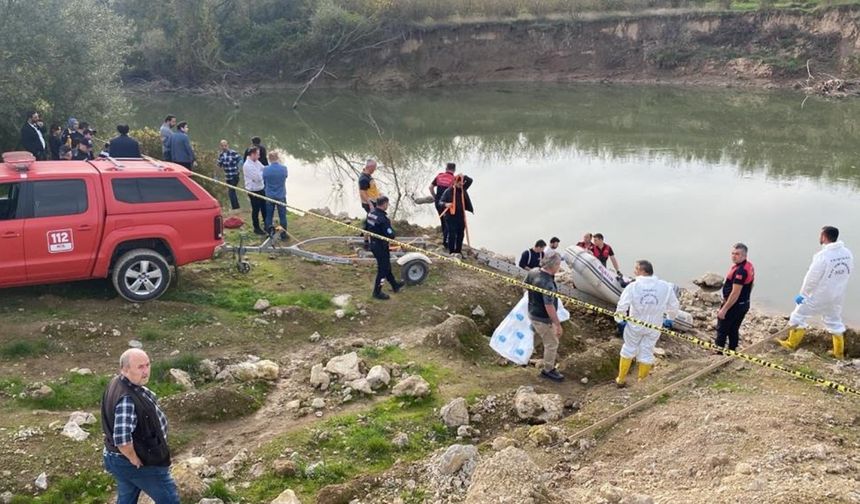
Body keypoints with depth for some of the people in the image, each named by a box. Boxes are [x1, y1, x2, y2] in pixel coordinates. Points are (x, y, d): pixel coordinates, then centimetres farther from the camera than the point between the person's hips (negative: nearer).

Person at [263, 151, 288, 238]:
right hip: (281, 196, -1)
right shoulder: (283, 168, -15)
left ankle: (269, 233, 22)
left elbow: (264, 182, -1)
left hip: (269, 196, 1)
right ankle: (283, 234, 20)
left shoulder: (265, 169, -13)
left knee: (269, 216, 14)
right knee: (282, 216, 12)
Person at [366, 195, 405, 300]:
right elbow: (390, 235, -25)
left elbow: (367, 228, 10)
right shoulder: (383, 218, -28)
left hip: (373, 243, 9)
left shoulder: (371, 213, -1)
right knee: (383, 269, 6)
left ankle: (394, 285, 41)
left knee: (386, 265, 24)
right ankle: (377, 292, 17)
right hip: (381, 246, -9)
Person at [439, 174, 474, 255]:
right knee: (452, 234, -5)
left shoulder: (463, 189, 7)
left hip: (461, 216, 6)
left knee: (461, 234, 10)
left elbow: (470, 180, 10)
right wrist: (446, 204, -30)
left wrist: (464, 177, -6)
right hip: (451, 216, -6)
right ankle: (451, 251, 5)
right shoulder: (448, 191, -10)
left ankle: (458, 250, 23)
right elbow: (441, 201, -9)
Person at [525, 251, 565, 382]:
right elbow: (549, 307, -32)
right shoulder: (548, 284, -35)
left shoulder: (533, 272, -10)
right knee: (552, 344, 12)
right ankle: (548, 370, 29)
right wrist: (558, 324, -22)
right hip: (543, 319, -8)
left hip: (532, 312, 8)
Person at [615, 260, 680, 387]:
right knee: (647, 353, 14)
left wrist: (621, 320, 0)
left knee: (628, 350, 17)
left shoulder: (633, 286, -18)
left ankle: (621, 379, 28)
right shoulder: (666, 286, -10)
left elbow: (622, 306, -18)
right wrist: (669, 319, 18)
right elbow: (674, 306, 1)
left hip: (635, 325, -1)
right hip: (654, 327, 1)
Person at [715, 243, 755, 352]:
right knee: (734, 330, 18)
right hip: (744, 304, 10)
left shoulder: (740, 270, -27)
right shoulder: (749, 266, 6)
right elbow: (749, 286, 18)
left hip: (734, 305, -10)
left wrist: (724, 309, -24)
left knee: (722, 330, 3)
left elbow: (735, 293, -28)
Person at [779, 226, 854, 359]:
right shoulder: (847, 253, -5)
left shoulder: (822, 256, -25)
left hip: (818, 296, -6)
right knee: (834, 321, 21)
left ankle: (791, 344, 22)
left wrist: (802, 294, -8)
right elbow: (846, 272, 6)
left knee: (799, 316, 11)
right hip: (837, 296, 6)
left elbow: (811, 279, -20)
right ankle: (839, 352, 29)